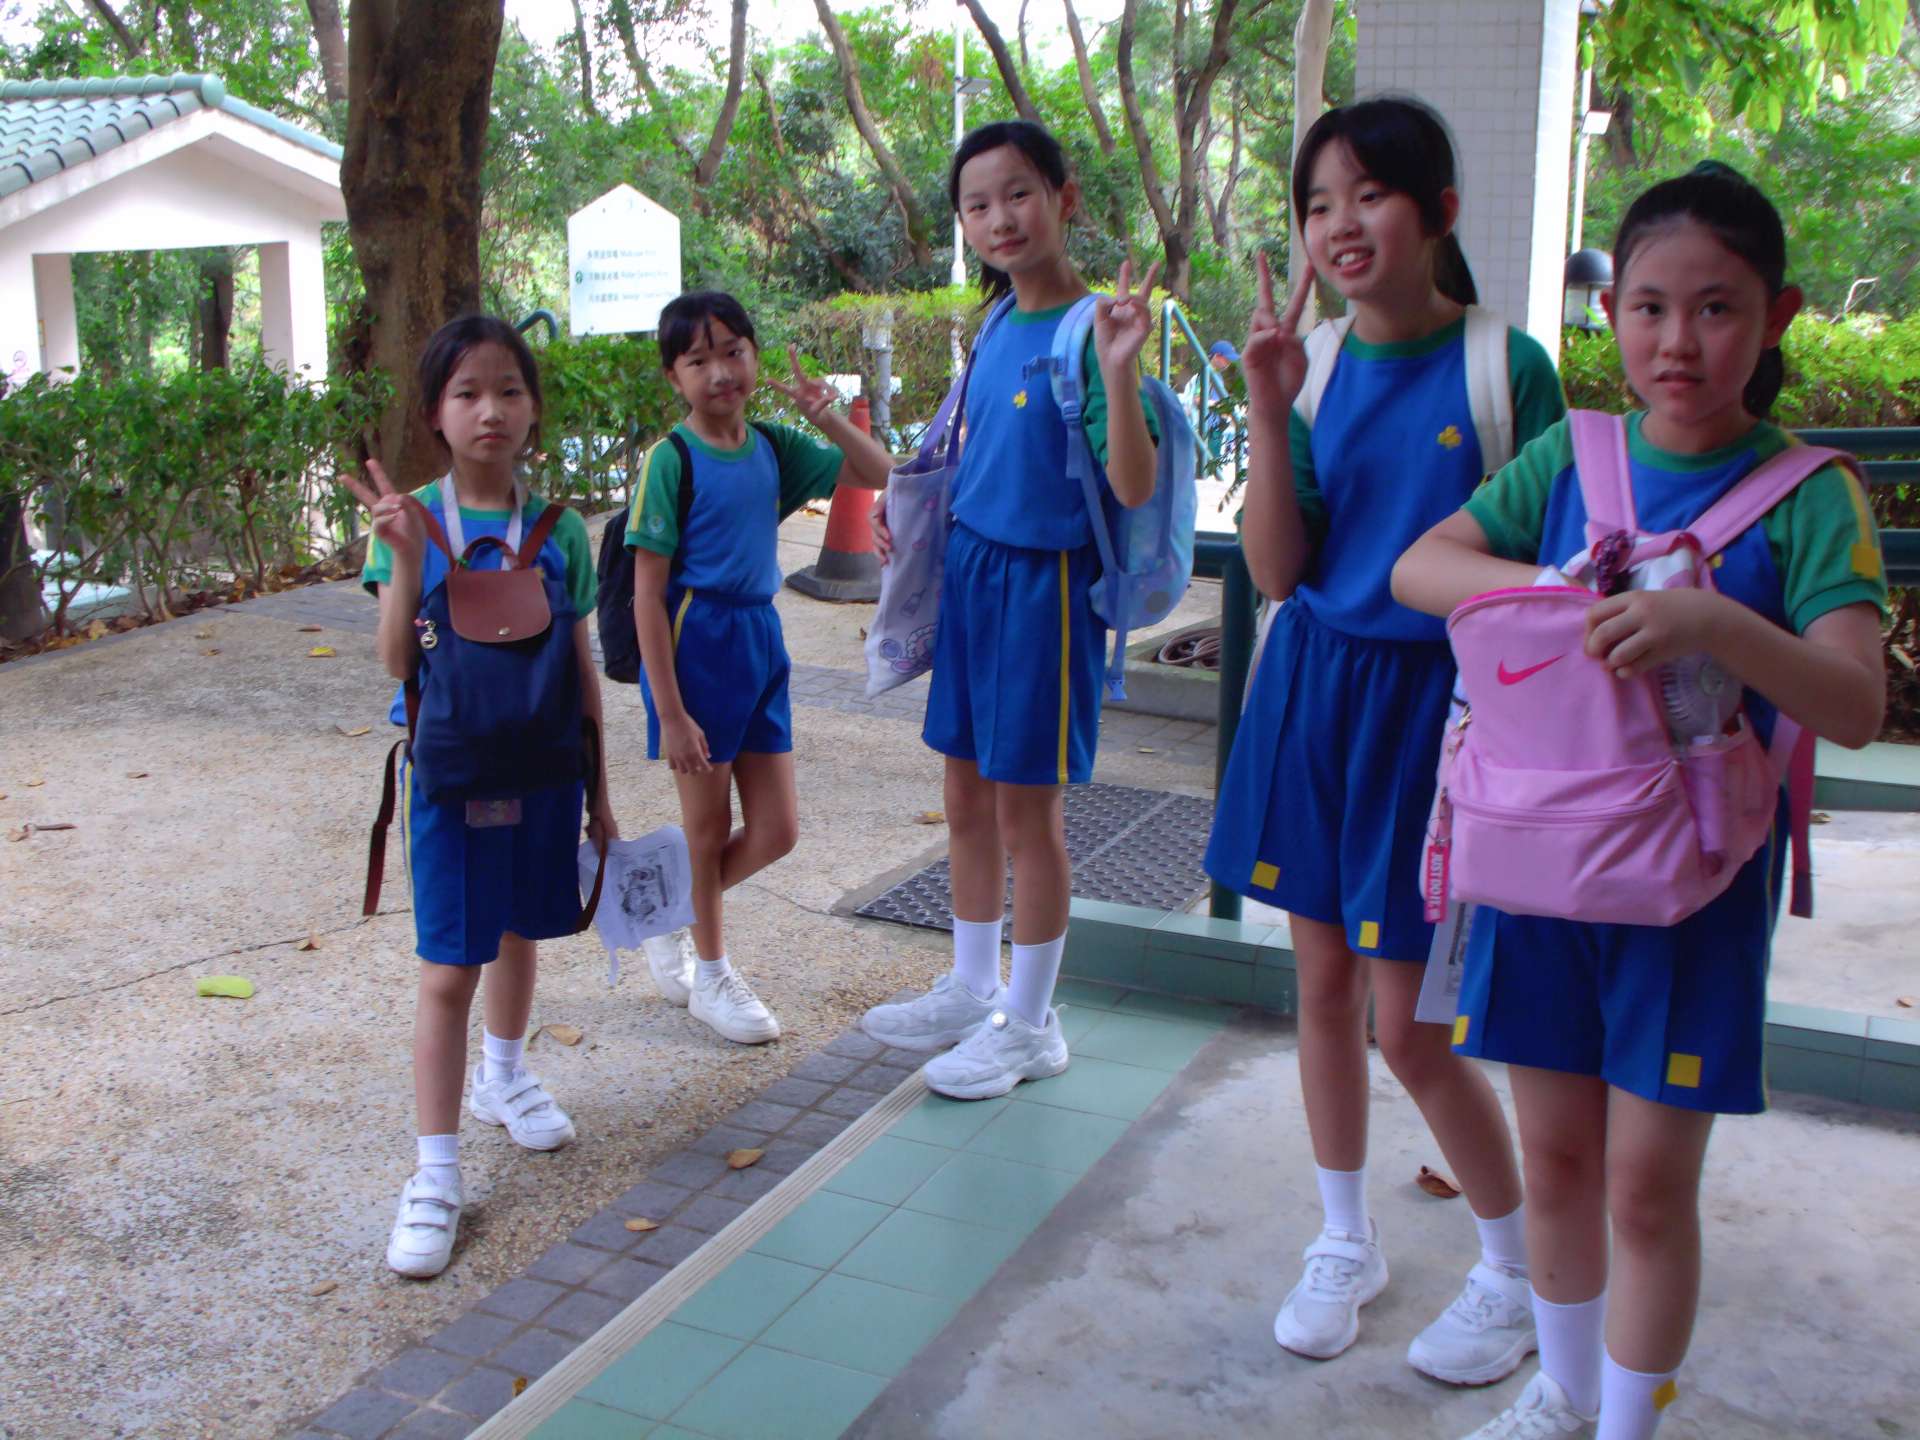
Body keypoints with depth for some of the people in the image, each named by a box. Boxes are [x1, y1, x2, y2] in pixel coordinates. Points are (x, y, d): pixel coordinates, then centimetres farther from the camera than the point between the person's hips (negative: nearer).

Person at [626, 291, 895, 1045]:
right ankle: (711, 975, 28)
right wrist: (670, 712, -17)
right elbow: (648, 593, -13)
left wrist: (825, 416, -3)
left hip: (759, 640, 6)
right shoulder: (672, 459, -12)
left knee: (776, 829, 9)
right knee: (708, 825, 8)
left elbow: (880, 474, 14)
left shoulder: (773, 446, 5)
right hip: (696, 644, -6)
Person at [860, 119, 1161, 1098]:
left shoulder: (1089, 331, -15)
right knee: (968, 797, 16)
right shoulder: (996, 329, 8)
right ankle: (973, 990, 33)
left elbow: (1133, 488, -24)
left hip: (1045, 584, -8)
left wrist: (1118, 370, -35)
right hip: (969, 574, 8)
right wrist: (911, 509, 10)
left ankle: (1029, 1025, 18)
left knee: (1028, 807, 2)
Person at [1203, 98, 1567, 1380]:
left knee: (1408, 1024, 0)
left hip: (1433, 700, -4)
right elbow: (1277, 571, -4)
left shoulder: (1507, 369, -11)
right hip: (1312, 685, 5)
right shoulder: (1312, 364, 1)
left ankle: (1518, 1274, 24)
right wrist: (1270, 414, -15)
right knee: (1324, 985, 14)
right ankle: (1346, 1243, 34)